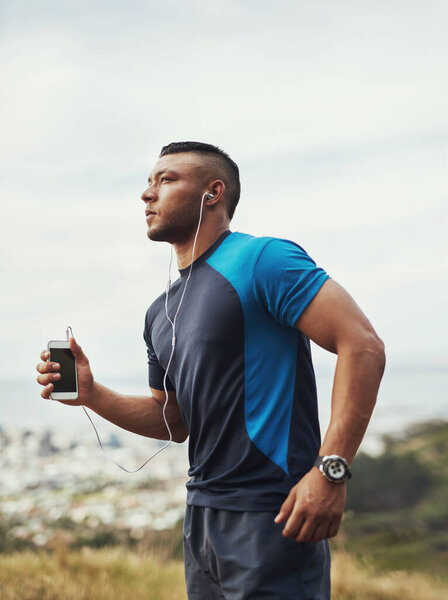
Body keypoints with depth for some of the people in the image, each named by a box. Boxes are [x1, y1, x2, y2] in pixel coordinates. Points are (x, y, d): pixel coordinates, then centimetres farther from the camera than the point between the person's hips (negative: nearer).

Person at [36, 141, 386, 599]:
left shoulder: (261, 260, -11)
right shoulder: (161, 313, 15)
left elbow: (363, 346, -18)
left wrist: (331, 471, -24)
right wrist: (91, 394, 5)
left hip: (272, 518, -8)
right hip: (201, 518, 8)